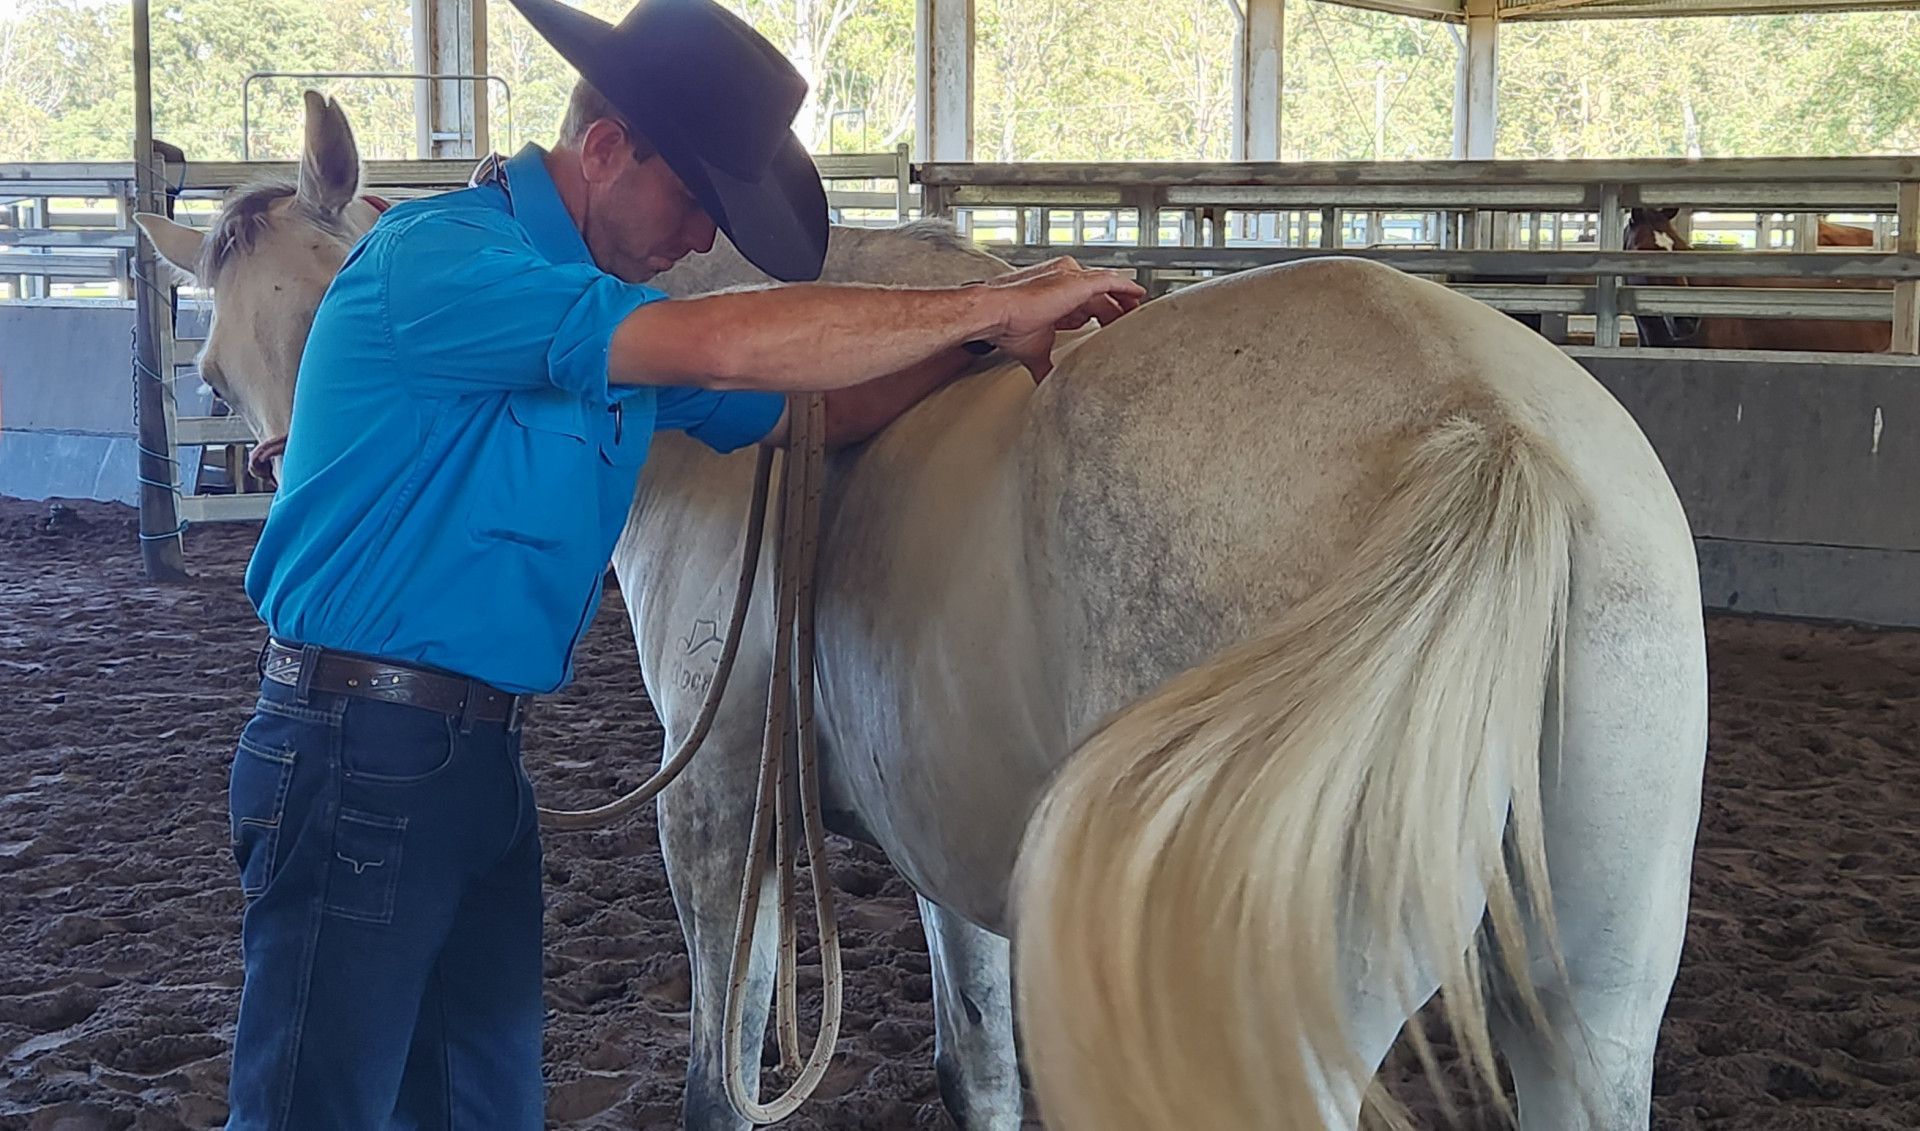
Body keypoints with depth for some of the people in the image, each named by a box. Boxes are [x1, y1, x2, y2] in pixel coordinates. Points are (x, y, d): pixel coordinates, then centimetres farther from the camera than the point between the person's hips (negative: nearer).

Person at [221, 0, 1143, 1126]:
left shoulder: (615, 322, 12)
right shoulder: (435, 259, -17)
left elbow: (812, 413, 15)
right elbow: (728, 346, -28)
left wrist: (992, 335, -2)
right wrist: (993, 303, -21)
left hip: (486, 756, 9)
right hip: (361, 757, -9)